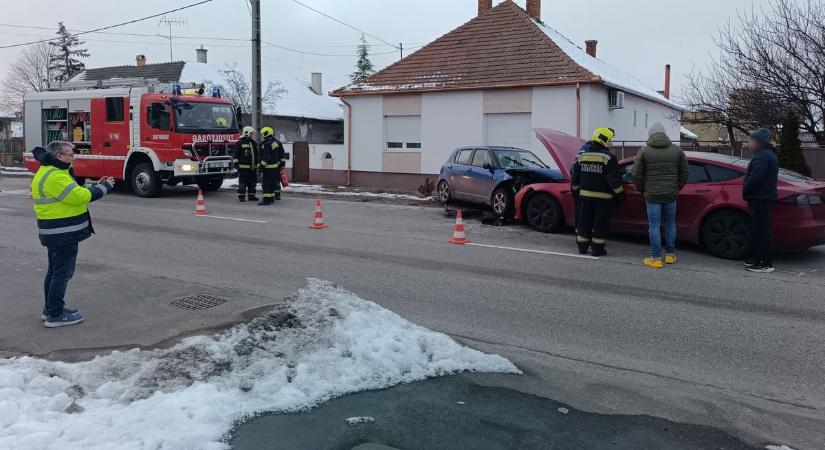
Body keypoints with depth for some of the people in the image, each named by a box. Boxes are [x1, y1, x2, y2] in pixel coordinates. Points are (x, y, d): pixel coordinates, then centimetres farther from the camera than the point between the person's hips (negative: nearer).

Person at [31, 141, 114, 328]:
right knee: (62, 274, -4)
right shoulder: (54, 176, -21)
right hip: (63, 233, -11)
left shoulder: (50, 172, 14)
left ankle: (51, 309, 29)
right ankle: (55, 316, 2)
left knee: (54, 271, 19)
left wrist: (97, 186, 4)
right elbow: (79, 196, -23)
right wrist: (104, 187, -12)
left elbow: (74, 193, 14)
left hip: (56, 233, 11)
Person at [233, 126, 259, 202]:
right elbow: (236, 154, -7)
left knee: (253, 182, 10)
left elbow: (257, 155, 24)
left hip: (253, 167, 7)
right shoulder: (240, 143, -5)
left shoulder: (254, 143, 17)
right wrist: (236, 163, -12)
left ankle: (251, 196, 19)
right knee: (242, 182, -3)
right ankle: (241, 196, 3)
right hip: (243, 167, -7)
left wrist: (258, 164, 23)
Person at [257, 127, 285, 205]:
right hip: (276, 166, 9)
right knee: (275, 181, 20)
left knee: (266, 183, -7)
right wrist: (282, 163, 23)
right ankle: (277, 195, 30)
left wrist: (262, 165, -15)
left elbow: (266, 157, -21)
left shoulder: (266, 144, -16)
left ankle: (267, 199, -10)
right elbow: (282, 155, 17)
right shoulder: (277, 142, 12)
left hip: (268, 167, -9)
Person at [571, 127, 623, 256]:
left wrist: (575, 189, 23)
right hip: (603, 197, -5)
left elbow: (574, 175, 11)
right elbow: (614, 179, -13)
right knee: (600, 223, 3)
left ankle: (582, 246, 17)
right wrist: (620, 193, -2)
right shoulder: (609, 157, -12)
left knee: (584, 221, 12)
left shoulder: (582, 155, 5)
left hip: (585, 195, 5)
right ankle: (597, 249, 6)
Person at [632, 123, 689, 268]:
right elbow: (685, 172, 6)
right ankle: (670, 254, 23)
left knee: (654, 225, 2)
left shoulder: (644, 151, -5)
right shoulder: (677, 150, 3)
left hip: (652, 195, -3)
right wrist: (677, 188, 17)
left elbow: (636, 174, -5)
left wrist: (642, 190, 9)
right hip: (671, 195, 3)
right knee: (670, 223, 16)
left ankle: (656, 258, 4)